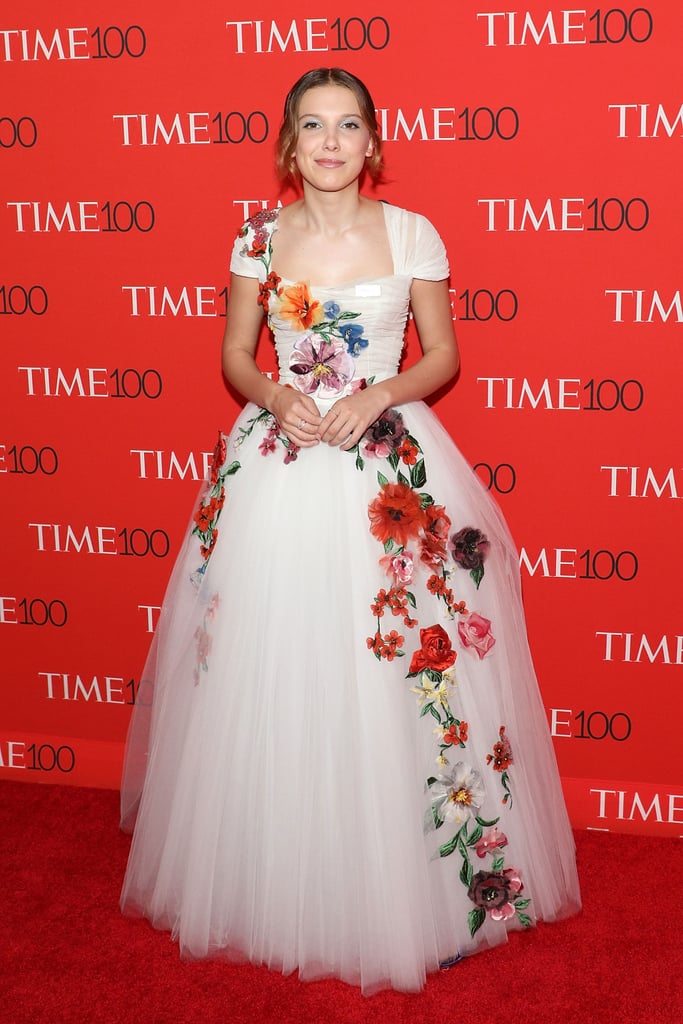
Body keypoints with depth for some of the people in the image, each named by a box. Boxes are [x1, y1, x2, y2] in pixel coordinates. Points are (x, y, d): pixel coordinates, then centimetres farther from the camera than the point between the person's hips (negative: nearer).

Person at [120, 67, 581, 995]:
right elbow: (234, 355, 11)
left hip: (390, 466, -1)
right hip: (277, 464, 2)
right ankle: (276, 886, 23)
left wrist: (376, 397, -14)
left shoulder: (413, 234, 1)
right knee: (271, 685, 4)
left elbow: (443, 358, 4)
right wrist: (277, 398, -10)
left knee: (390, 687, 0)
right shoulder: (260, 238, 5)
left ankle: (397, 894, 19)